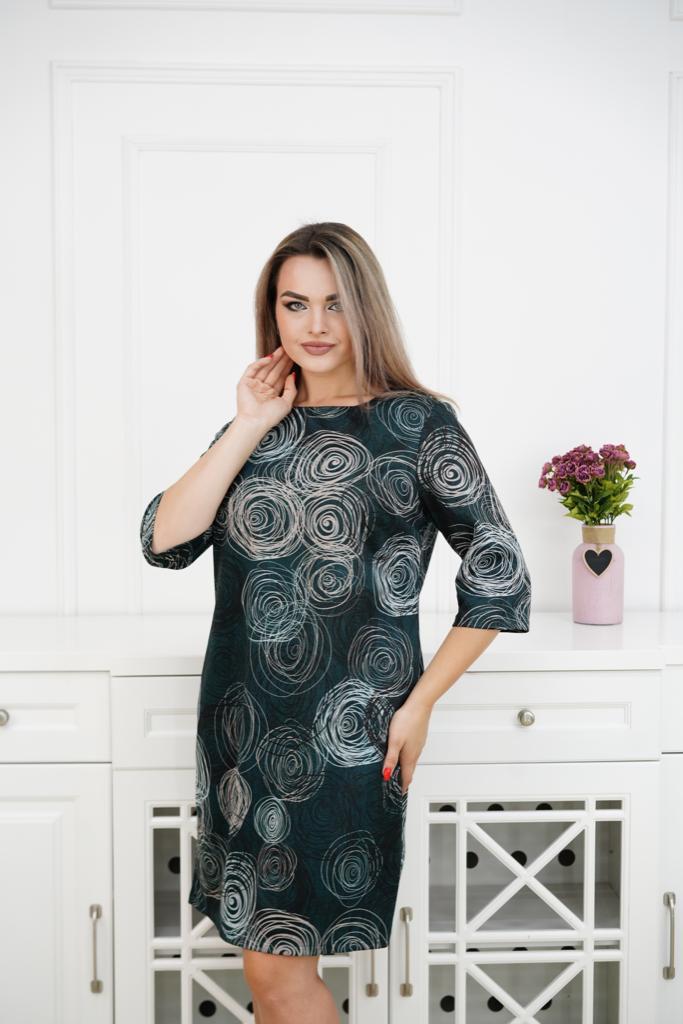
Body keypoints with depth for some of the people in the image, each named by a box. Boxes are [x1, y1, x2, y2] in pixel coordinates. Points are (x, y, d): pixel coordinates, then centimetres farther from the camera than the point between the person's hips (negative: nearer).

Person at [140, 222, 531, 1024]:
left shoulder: (418, 423, -5)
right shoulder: (257, 425, 9)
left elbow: (499, 578, -5)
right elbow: (164, 542, -3)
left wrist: (419, 704, -6)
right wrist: (249, 429, -7)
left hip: (344, 731, -5)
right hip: (242, 727, 5)